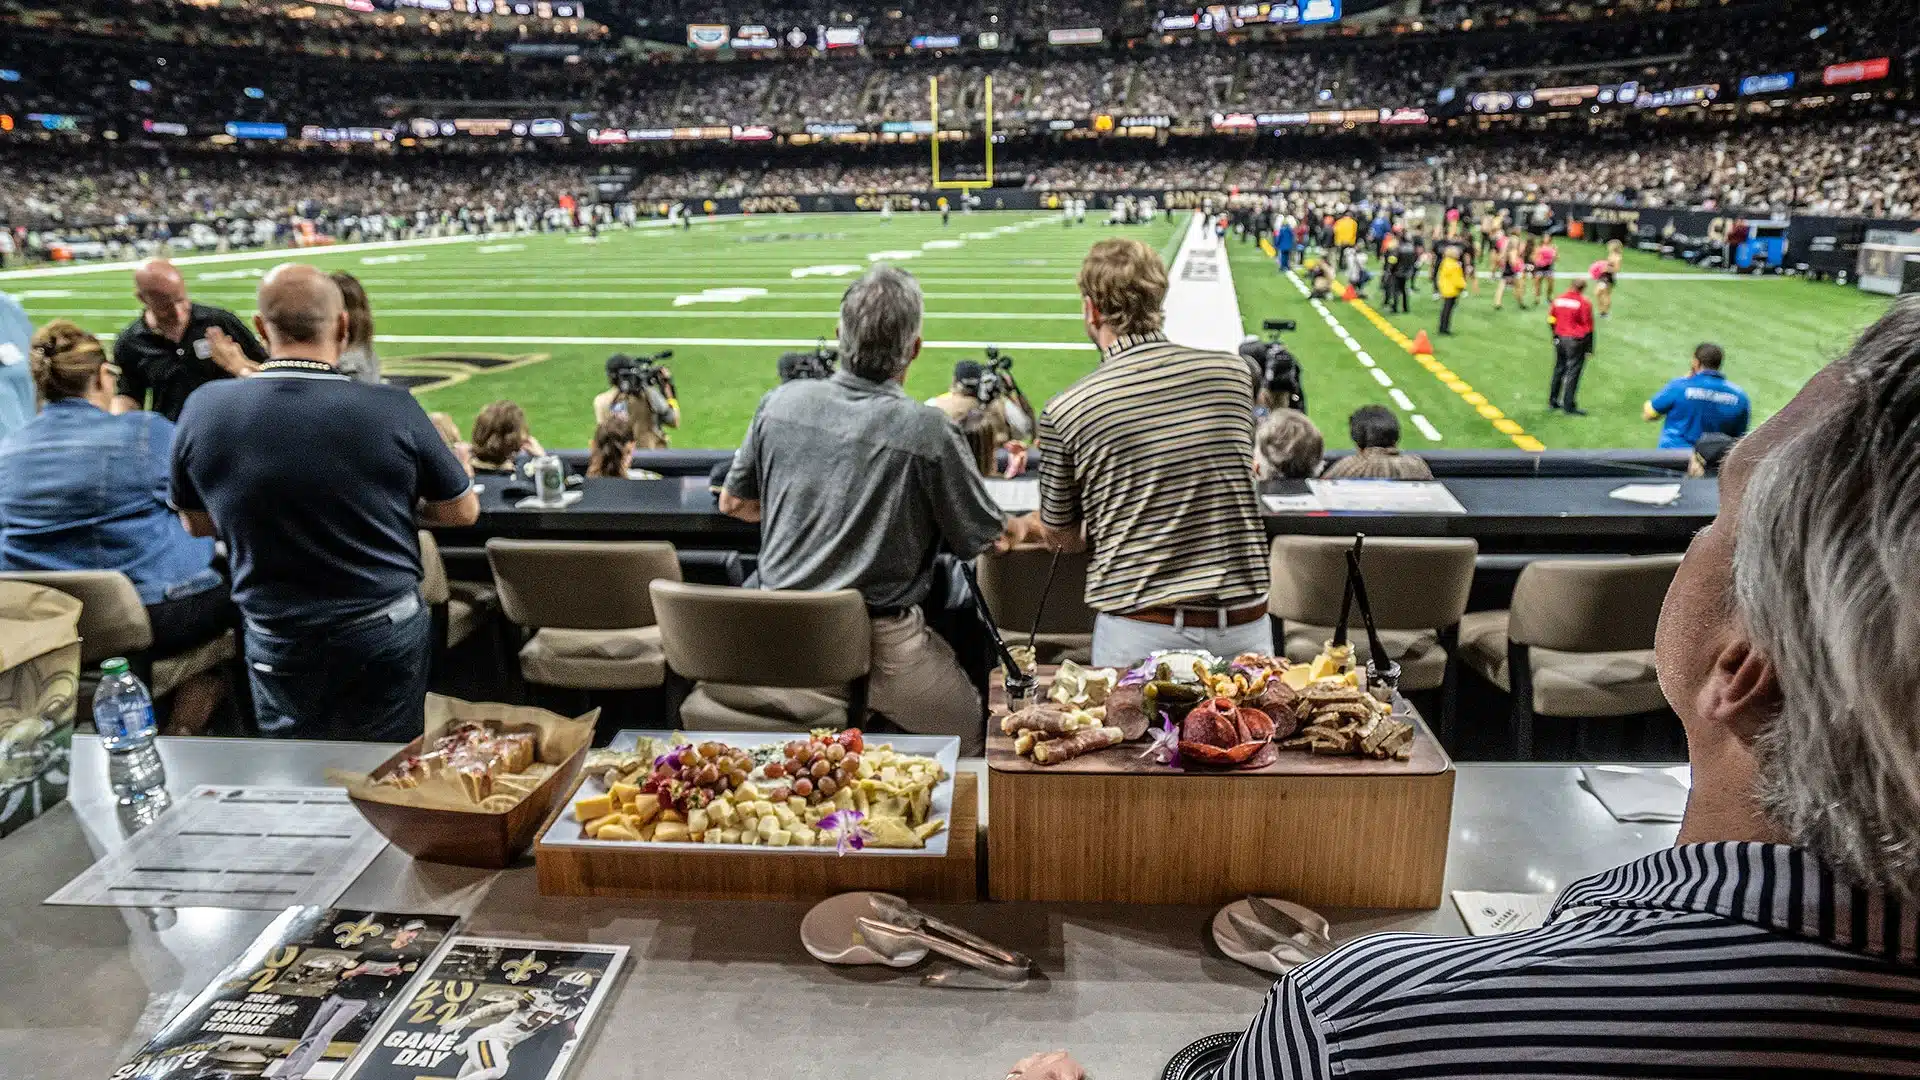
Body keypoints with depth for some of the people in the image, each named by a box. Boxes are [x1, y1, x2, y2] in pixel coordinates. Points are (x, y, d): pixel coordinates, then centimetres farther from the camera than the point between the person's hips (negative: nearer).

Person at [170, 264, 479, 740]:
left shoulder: (203, 410, -11)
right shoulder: (393, 409, -19)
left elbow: (197, 524, 7)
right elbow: (463, 512, -5)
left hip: (278, 642, 2)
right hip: (388, 631, -1)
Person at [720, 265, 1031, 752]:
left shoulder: (781, 402, -5)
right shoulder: (928, 432, -18)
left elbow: (733, 502, 11)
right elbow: (986, 539, -4)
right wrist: (1019, 529, 20)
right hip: (876, 645, -4)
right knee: (971, 737, 18)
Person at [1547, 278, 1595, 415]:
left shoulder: (1558, 299, 2)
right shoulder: (1584, 303, -12)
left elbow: (1551, 319, 11)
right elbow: (1588, 327, -9)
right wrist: (1590, 348, -3)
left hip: (1560, 338, 5)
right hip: (1576, 342, -5)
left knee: (1559, 369, 17)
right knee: (1573, 372, 0)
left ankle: (1552, 401, 23)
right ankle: (1568, 405, 1)